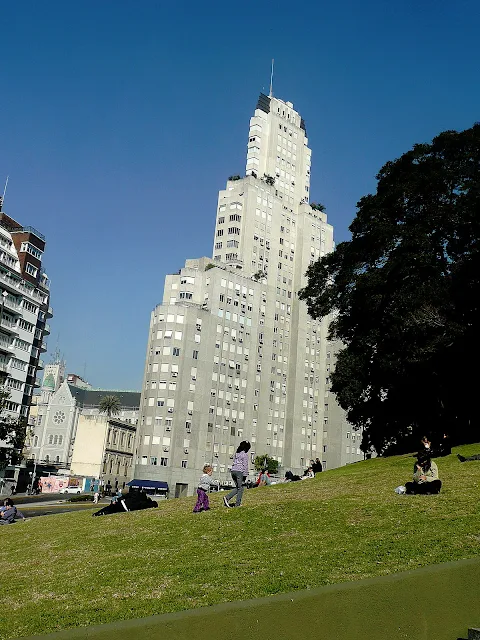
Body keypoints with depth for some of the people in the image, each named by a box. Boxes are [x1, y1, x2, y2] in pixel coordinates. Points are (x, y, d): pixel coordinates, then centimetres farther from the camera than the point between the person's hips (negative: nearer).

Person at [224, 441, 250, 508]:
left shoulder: (237, 453, 15)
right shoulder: (245, 454, -7)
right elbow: (245, 465, -9)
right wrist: (245, 476, -8)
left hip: (233, 470, 7)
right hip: (239, 471, -7)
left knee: (237, 488, 16)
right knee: (240, 488, 5)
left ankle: (227, 497, -1)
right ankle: (237, 504, 6)